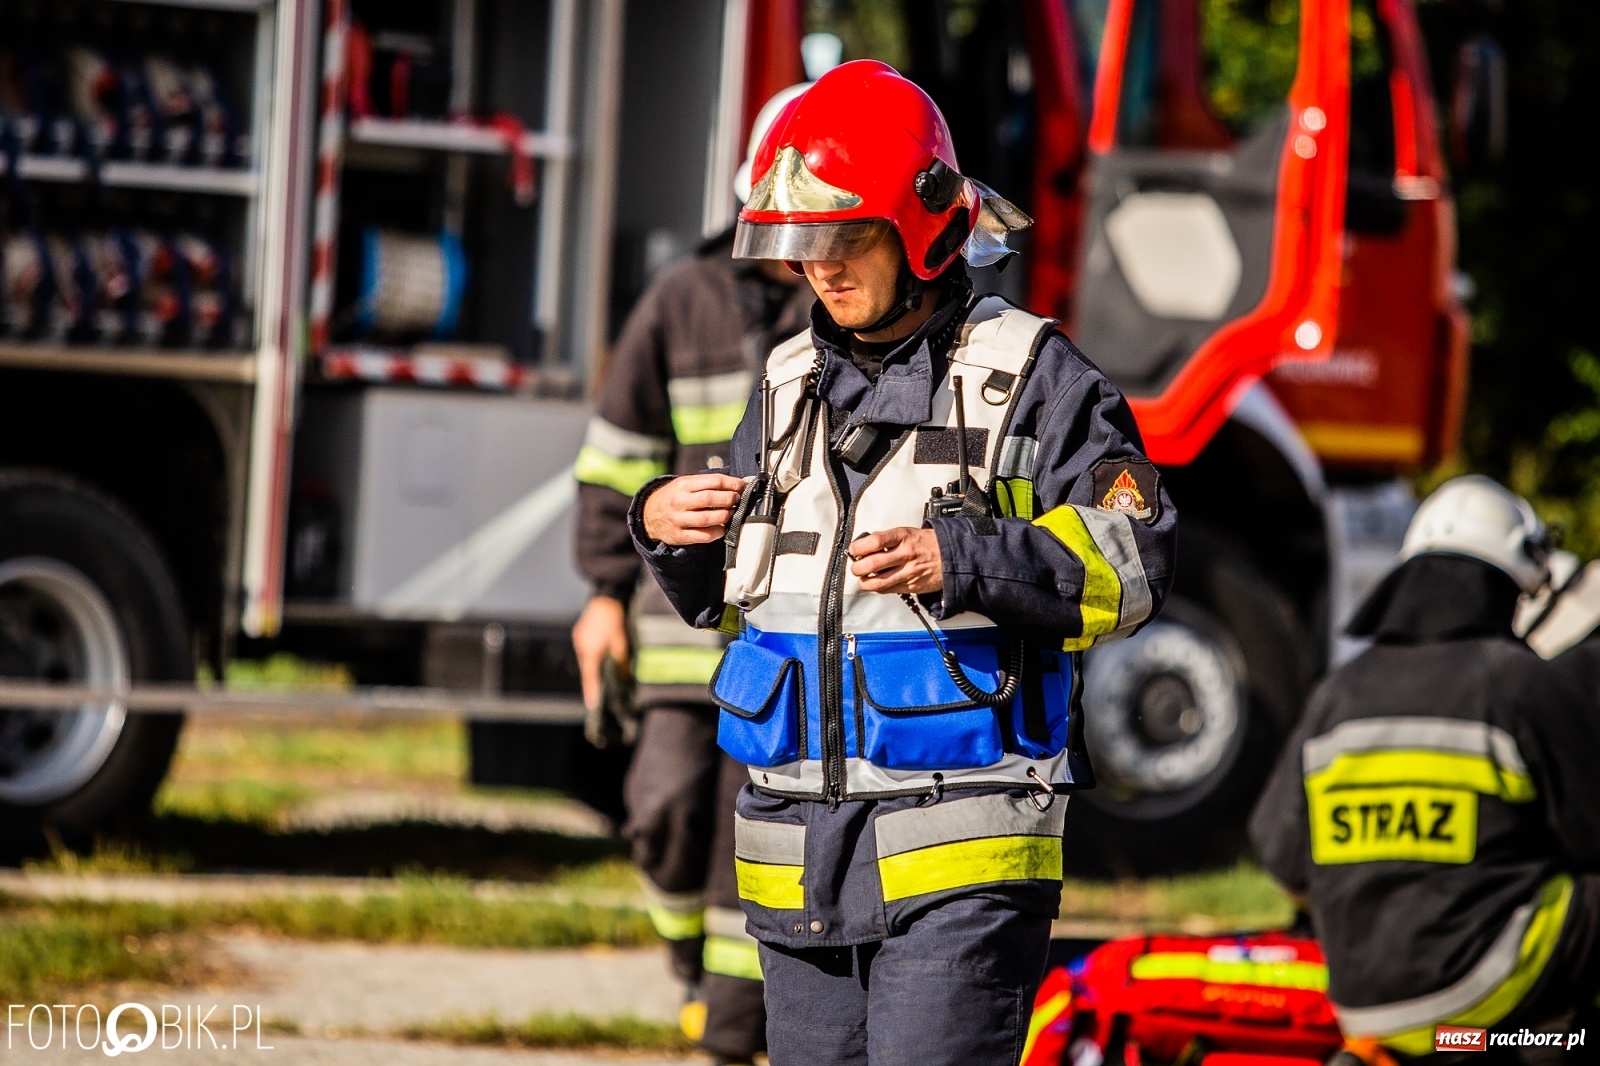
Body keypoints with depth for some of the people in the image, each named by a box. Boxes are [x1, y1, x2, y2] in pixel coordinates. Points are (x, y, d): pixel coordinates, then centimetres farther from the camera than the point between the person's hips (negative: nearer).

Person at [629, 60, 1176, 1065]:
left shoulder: (1025, 373, -4)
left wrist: (961, 564, -23)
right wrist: (665, 526, 1)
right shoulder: (792, 385, 15)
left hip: (961, 850, -6)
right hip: (801, 854, 6)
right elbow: (728, 592, 23)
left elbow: (1133, 555, -11)